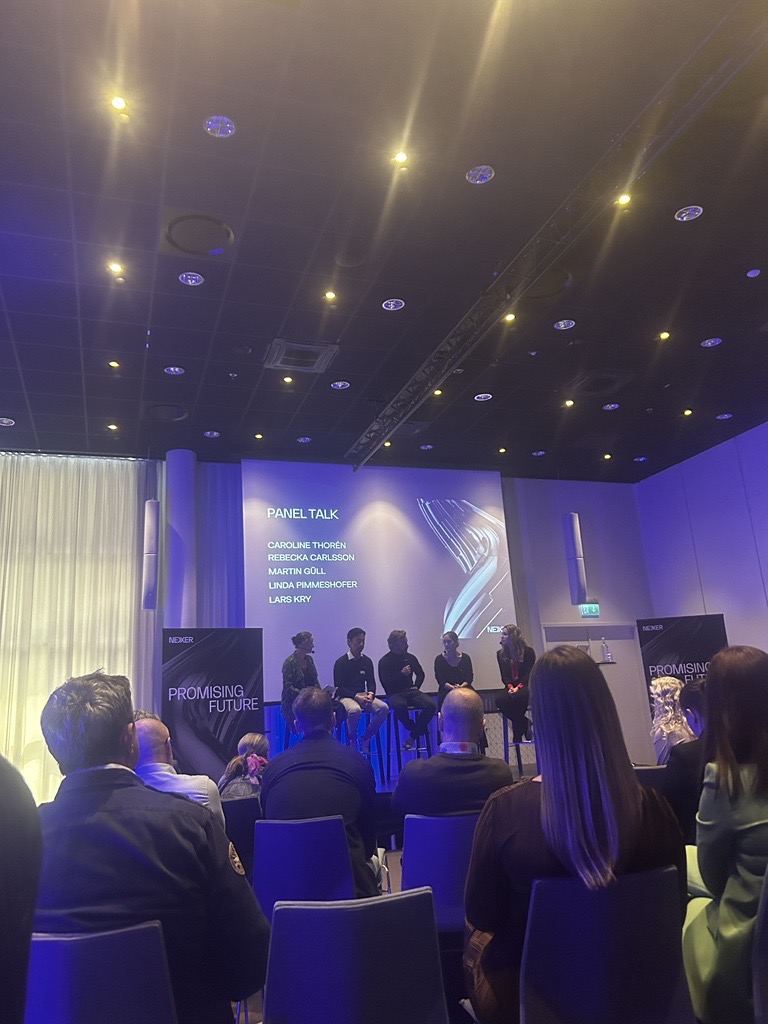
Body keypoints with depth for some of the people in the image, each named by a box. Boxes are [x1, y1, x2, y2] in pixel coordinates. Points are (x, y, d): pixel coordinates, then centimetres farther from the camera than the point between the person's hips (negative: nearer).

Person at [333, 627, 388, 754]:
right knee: (355, 710, -38)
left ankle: (365, 738, -5)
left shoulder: (367, 661, 9)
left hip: (363, 695, 5)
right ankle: (351, 741, -12)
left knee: (383, 708, -22)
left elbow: (371, 682, 12)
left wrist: (370, 693, -11)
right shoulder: (341, 662, -6)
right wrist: (356, 696, -22)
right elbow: (338, 688, -9)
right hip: (345, 696, -5)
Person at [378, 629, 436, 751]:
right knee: (399, 705, -41)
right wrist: (402, 674, -14)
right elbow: (385, 683, -10)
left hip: (411, 691, 4)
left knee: (431, 705, -24)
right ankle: (417, 729, -12)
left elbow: (421, 674, 28)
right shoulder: (384, 661, -1)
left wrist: (416, 686, 10)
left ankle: (412, 736, -13)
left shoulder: (410, 657, 13)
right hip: (395, 694, -4)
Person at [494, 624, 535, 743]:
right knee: (500, 701, -30)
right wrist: (510, 687, -14)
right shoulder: (501, 654, 13)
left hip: (526, 685, -3)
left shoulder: (528, 651, 1)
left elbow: (530, 673, -6)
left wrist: (518, 687, -20)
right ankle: (525, 724, -13)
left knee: (519, 697, -38)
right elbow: (504, 676, 8)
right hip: (511, 686, 4)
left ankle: (518, 730, -14)